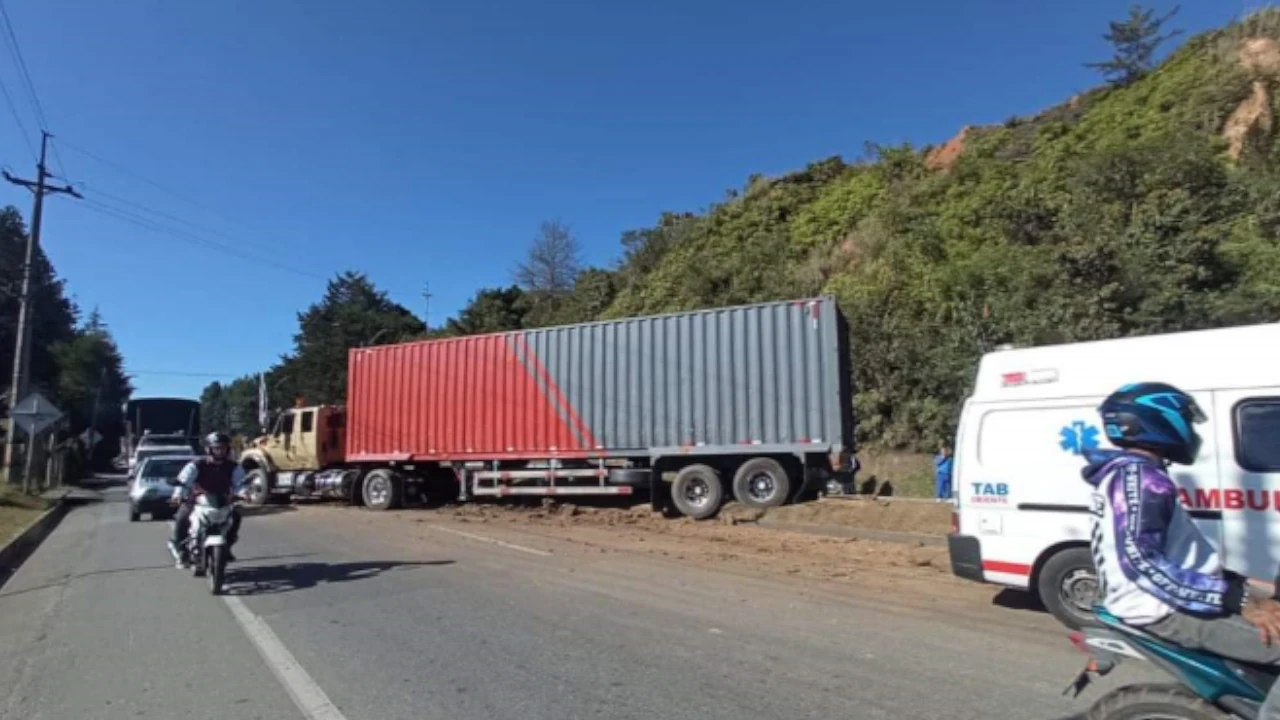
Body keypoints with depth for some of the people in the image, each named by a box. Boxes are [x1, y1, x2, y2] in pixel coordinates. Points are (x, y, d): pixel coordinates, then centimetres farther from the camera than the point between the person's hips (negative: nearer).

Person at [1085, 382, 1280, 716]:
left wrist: (1237, 588, 10)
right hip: (1163, 610, -11)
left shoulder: (1135, 473, 16)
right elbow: (1139, 560, -27)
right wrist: (1237, 599, -25)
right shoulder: (1137, 476, -16)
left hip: (1168, 600, 11)